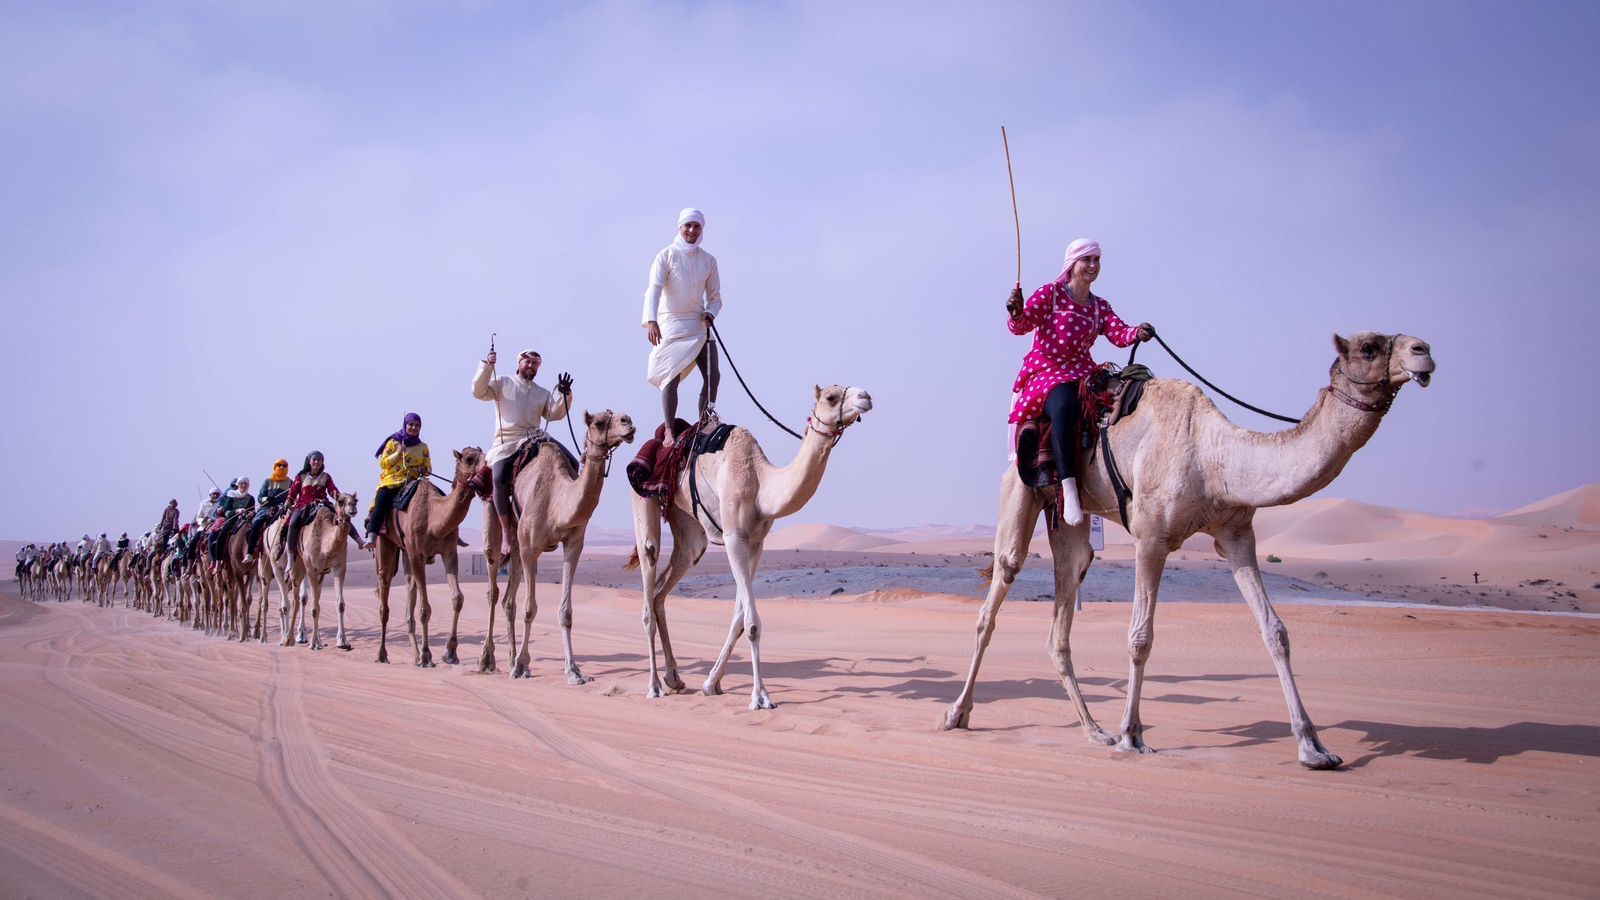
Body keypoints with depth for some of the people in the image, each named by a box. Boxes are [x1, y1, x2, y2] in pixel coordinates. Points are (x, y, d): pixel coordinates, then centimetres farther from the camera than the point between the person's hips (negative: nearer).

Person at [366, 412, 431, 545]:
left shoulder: (423, 447, 17)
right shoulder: (393, 442, 12)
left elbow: (428, 467, 19)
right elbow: (383, 463, 6)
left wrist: (423, 470, -5)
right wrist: (398, 453, -7)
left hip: (413, 481, 2)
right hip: (391, 481, -2)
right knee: (381, 503, -27)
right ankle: (371, 537, -33)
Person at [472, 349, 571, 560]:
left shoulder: (543, 393, 23)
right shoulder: (503, 383, 15)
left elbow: (555, 414, 9)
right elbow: (479, 391, 2)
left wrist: (564, 394, -6)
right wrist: (487, 366, -7)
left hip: (535, 440, 3)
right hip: (506, 442, -3)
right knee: (500, 477, -30)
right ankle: (506, 530, -22)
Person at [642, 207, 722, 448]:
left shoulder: (708, 261, 10)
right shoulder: (666, 256, -4)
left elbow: (715, 296, 16)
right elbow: (653, 290, -15)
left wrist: (710, 313, -8)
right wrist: (651, 321, -31)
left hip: (699, 324, 5)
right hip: (671, 323, -4)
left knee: (712, 376, -4)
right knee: (672, 378, -11)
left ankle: (704, 425, 8)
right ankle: (669, 430, -7)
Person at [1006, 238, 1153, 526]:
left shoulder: (1099, 306, 16)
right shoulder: (1050, 294, 2)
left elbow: (1119, 333, -1)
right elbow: (1021, 325, -10)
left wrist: (1137, 332, -24)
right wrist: (1016, 314, -33)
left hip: (1082, 372, 6)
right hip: (1046, 371, -6)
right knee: (1064, 406, -38)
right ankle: (1069, 488, -43)